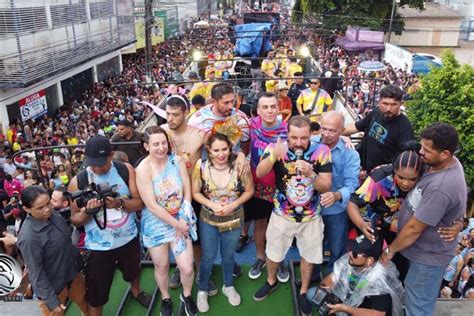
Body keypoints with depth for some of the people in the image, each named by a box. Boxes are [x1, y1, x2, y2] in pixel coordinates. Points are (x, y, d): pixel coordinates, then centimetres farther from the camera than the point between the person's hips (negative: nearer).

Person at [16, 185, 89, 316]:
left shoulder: (53, 215, -12)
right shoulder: (28, 236, -32)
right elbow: (36, 272, -24)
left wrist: (78, 262, 16)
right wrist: (50, 299, -18)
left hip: (72, 271, 7)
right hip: (53, 285, -6)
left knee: (82, 300, 29)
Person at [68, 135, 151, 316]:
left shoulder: (126, 170, -12)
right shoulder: (78, 182, -15)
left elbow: (139, 203, -11)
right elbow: (75, 220, -9)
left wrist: (120, 203, -30)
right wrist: (87, 211, -30)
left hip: (129, 239, 3)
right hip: (99, 245, -2)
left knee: (133, 272, 30)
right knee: (96, 292, 7)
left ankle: (136, 291, 62)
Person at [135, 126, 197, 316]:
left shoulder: (177, 160, -9)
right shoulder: (143, 169, -19)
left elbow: (187, 193, -5)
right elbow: (152, 206, -19)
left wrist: (183, 221, -12)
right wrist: (176, 224, -16)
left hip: (180, 221, 2)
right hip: (156, 225, -2)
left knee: (187, 268, 1)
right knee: (161, 267, 16)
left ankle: (187, 296, 33)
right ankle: (165, 298, 45)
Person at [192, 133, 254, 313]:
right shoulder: (201, 166, -18)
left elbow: (249, 190, -8)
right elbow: (195, 192, -7)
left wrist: (233, 205, -21)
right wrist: (212, 205, -22)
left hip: (234, 219, 1)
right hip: (208, 220, 0)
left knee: (228, 255, 22)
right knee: (208, 257, 14)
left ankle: (228, 286, 48)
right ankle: (202, 290, 40)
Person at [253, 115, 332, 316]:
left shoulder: (321, 150, -17)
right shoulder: (276, 147, -17)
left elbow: (326, 187, -16)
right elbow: (259, 174, -28)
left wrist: (311, 174, -36)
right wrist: (274, 155, -45)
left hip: (311, 216, 0)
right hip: (282, 214, 0)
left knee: (308, 255, 17)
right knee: (273, 252, 19)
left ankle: (303, 292, 43)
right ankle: (271, 282, 50)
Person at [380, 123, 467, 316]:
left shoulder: (440, 188, -36)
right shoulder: (448, 163, -7)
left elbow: (414, 229, -26)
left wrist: (390, 250, -10)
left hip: (428, 256, -9)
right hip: (425, 249, 9)